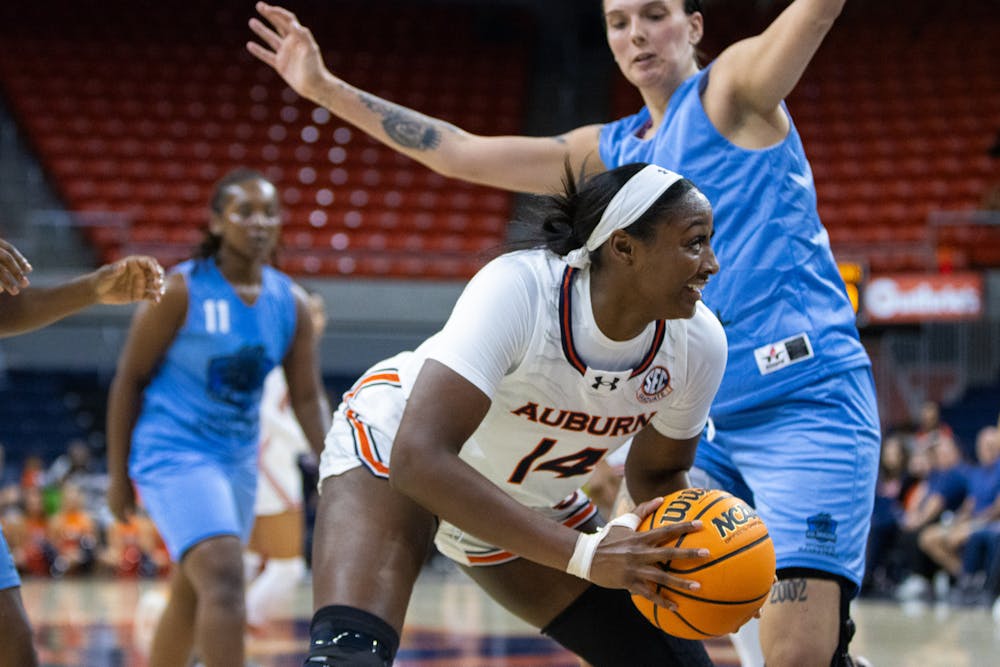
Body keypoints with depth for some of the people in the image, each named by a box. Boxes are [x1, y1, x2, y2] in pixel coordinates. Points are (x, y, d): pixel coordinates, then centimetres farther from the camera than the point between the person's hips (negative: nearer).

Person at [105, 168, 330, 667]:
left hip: (238, 460, 7)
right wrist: (118, 473, -6)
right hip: (173, 454, -7)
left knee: (191, 598, 17)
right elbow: (129, 379, -7)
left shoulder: (291, 303, 2)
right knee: (224, 578, -23)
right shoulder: (180, 290, -13)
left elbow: (307, 397, 6)